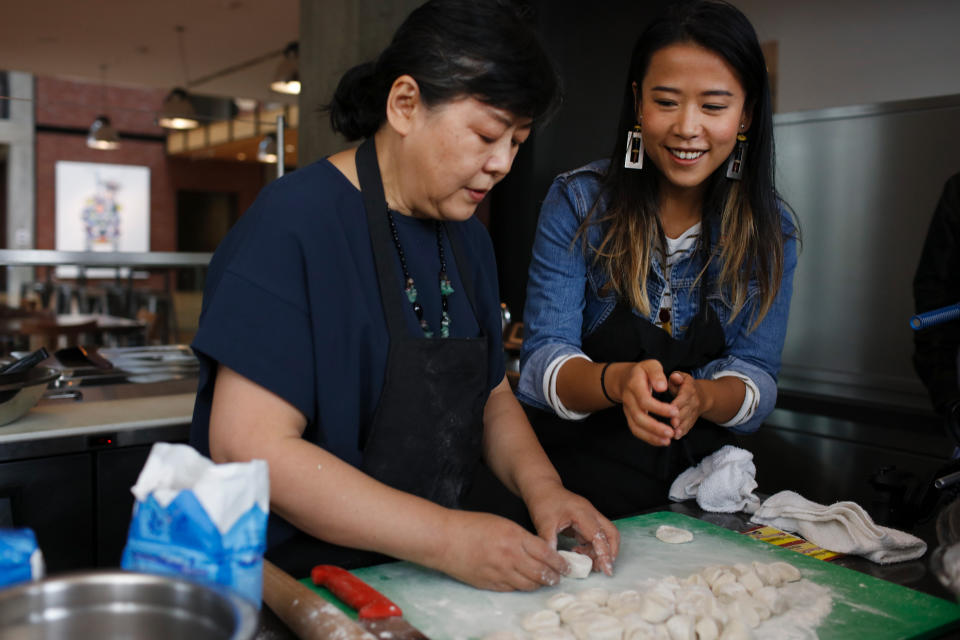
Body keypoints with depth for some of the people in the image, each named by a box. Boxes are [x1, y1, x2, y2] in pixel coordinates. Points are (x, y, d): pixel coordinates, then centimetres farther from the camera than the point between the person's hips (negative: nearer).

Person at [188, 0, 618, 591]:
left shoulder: (468, 237, 7)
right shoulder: (295, 222, -19)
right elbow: (250, 447, -24)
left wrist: (541, 487, -7)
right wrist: (446, 539, -24)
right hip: (294, 590, -5)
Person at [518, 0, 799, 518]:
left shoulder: (770, 231, 1)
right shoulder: (577, 202, -7)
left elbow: (757, 377, -2)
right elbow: (541, 362, -11)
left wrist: (701, 396, -24)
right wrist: (618, 381, -32)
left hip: (695, 489, 3)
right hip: (570, 483, -2)